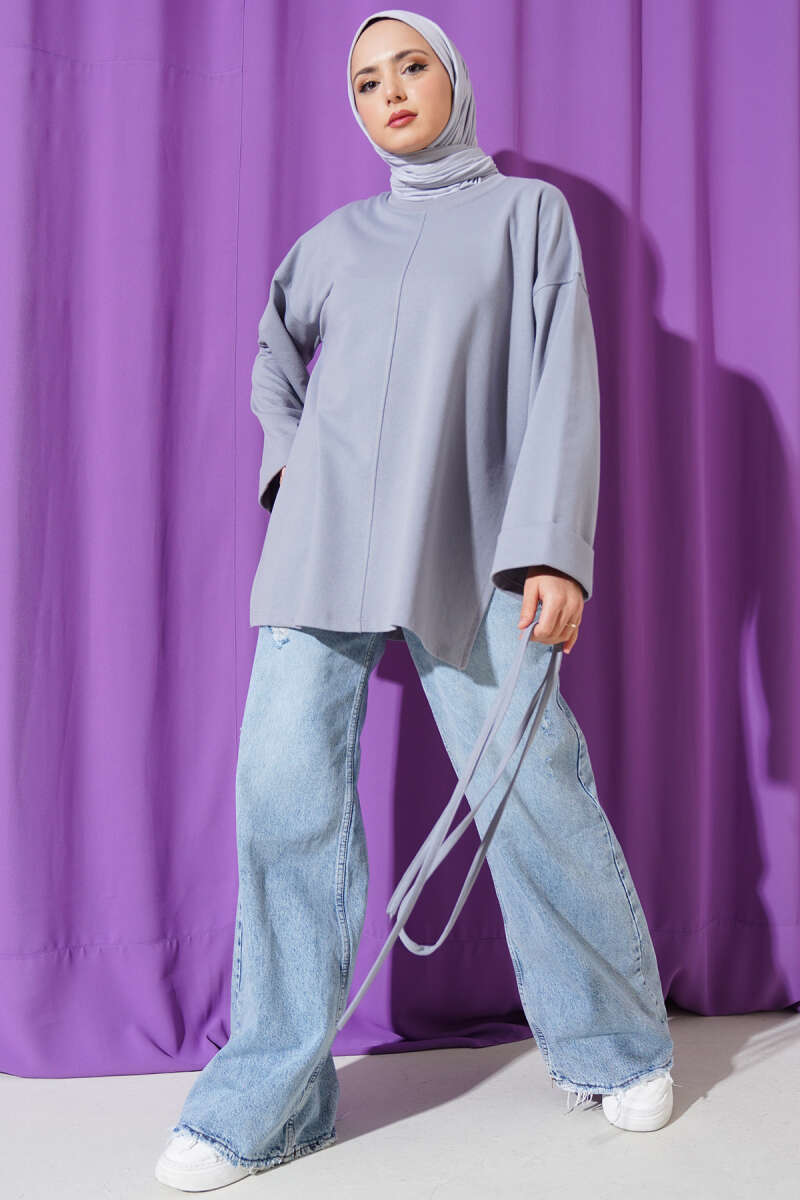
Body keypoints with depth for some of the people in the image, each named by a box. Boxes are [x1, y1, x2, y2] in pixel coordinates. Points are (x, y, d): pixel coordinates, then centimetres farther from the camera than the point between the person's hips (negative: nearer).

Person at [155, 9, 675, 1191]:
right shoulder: (335, 239, 19)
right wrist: (286, 455, 16)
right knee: (285, 792, -5)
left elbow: (560, 381, -1)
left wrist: (554, 548, -13)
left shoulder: (528, 210, 10)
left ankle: (616, 1043, 18)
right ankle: (268, 1100, 5)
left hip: (468, 554, -3)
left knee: (535, 795, -5)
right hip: (323, 549, 3)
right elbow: (274, 352, 36)